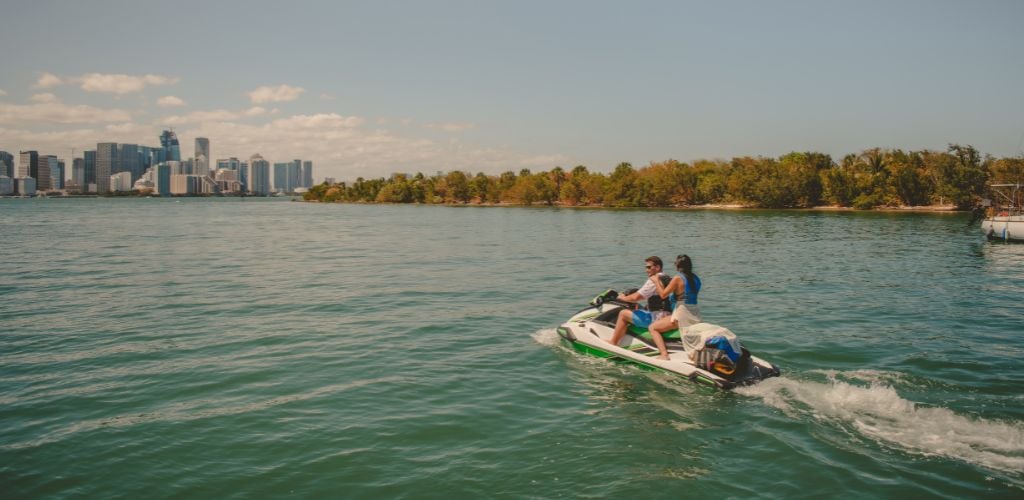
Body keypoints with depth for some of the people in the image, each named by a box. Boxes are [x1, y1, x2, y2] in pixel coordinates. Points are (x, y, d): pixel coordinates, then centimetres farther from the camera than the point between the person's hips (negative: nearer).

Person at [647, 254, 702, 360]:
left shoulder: (677, 278, -11)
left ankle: (664, 354, -15)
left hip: (682, 314, -7)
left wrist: (656, 281, 3)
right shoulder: (696, 278, 10)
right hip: (696, 314, 7)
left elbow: (663, 294, -10)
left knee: (652, 327, 1)